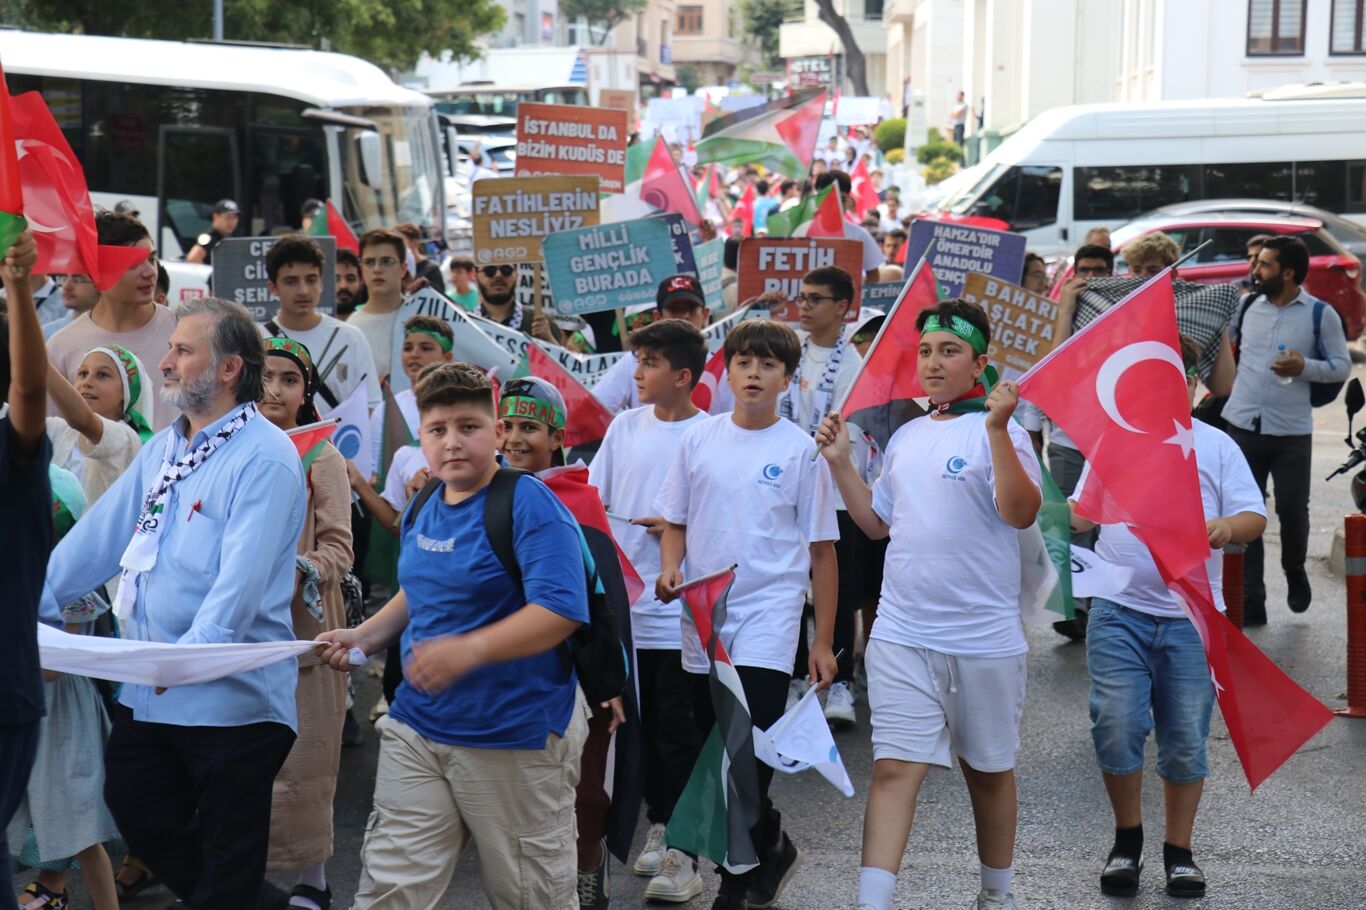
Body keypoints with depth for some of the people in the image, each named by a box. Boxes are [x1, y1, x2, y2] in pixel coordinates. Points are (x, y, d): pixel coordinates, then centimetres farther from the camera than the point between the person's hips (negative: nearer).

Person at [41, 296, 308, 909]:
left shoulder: (264, 457, -14)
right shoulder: (161, 450, 13)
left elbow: (243, 575, -23)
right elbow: (98, 537, 13)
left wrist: (195, 651, -31)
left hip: (231, 694, -8)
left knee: (227, 857, 3)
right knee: (137, 813, 17)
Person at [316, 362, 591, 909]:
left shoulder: (531, 505, -15)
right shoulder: (423, 510, 9)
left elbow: (560, 611, -25)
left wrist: (471, 649, -35)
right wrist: (363, 637, 11)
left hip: (514, 739, -6)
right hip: (417, 728, 7)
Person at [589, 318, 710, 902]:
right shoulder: (625, 426, 6)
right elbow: (593, 501, 9)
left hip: (679, 609, -5)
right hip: (624, 601, 5)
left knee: (677, 729, -1)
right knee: (644, 723, 14)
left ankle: (683, 853, 6)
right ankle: (659, 826, 29)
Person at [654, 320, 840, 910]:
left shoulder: (801, 450, -2)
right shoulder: (698, 440, 6)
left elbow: (821, 551, 1)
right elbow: (676, 523, 14)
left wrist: (823, 641, -1)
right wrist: (669, 570, -7)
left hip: (768, 617, -4)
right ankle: (769, 847, 32)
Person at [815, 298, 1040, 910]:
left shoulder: (999, 432, -7)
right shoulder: (907, 437, 12)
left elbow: (1021, 513, -23)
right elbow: (877, 522, 21)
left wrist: (997, 428, -30)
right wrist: (840, 463, 12)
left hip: (984, 636, -4)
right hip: (901, 633, 4)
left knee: (988, 768, 14)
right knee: (895, 767, -6)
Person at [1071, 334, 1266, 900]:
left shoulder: (1216, 446, 7)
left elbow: (1255, 518, 0)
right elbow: (1081, 516, 11)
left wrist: (1228, 526, -22)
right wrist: (1085, 513, -13)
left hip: (1192, 616, 0)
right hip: (1119, 611, 0)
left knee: (1186, 740, 5)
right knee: (1116, 727, -7)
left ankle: (1178, 850, 20)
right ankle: (1127, 839, 15)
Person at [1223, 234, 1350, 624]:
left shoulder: (1320, 314, -2)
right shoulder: (1248, 305, 7)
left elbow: (1342, 366, -1)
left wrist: (1304, 366, -17)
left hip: (1291, 432, -2)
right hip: (1243, 427, 3)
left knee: (1292, 510, 4)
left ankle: (1295, 572, 35)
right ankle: (1250, 602, 7)